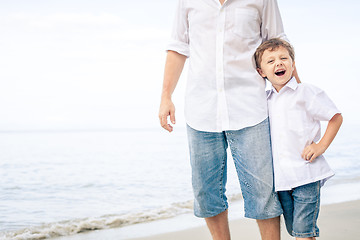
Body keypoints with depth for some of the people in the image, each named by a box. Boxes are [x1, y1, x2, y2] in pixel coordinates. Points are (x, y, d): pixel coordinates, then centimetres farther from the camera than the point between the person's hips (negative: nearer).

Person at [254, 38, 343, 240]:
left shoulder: (306, 92, -5)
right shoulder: (266, 100, 11)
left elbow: (336, 117, -1)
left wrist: (322, 146, -9)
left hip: (306, 174, -6)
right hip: (281, 176, 6)